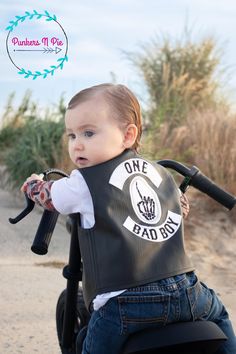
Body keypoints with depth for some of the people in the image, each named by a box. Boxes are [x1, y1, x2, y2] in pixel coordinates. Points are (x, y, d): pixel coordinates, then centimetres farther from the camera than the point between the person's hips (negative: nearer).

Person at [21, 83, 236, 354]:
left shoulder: (83, 184, 0)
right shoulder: (160, 171, 16)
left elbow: (47, 195, 17)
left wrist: (33, 183, 39)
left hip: (125, 304, -5)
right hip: (185, 290, 5)